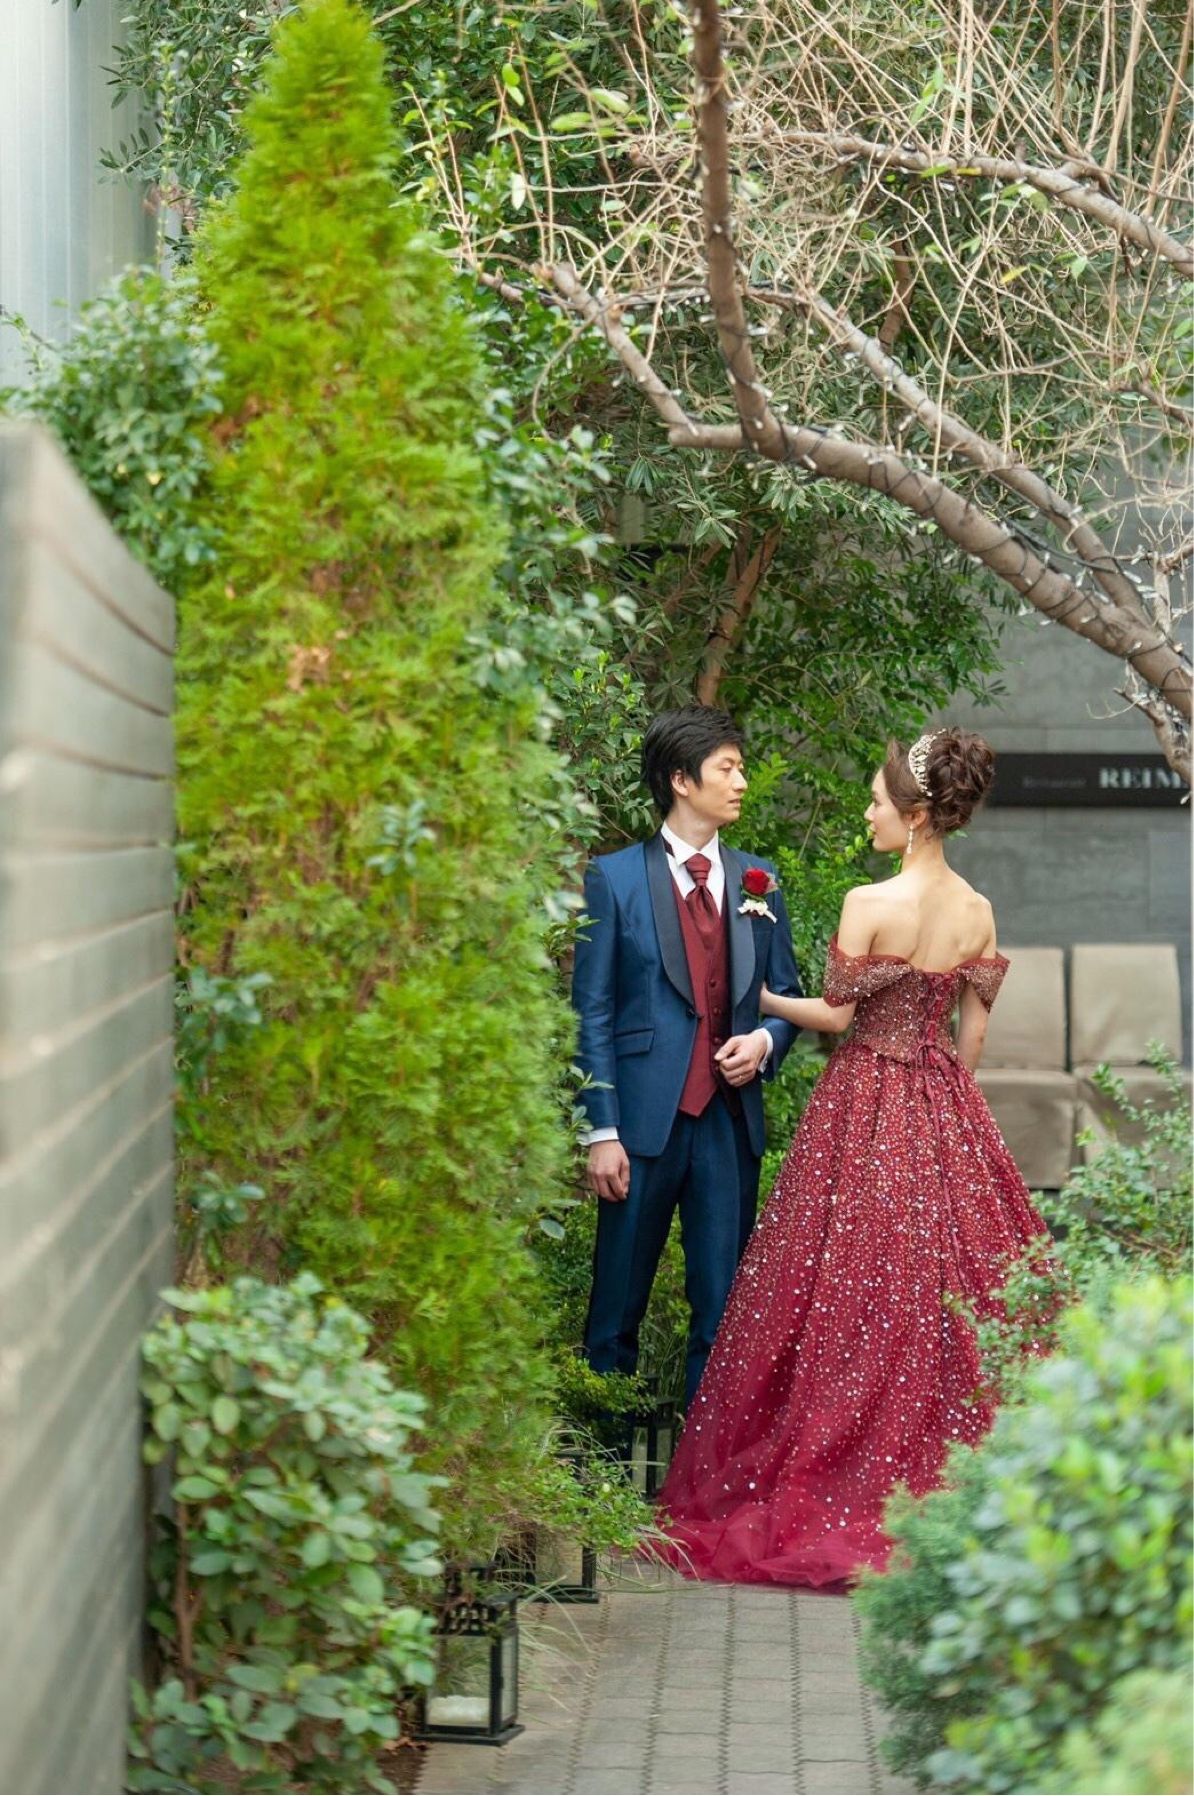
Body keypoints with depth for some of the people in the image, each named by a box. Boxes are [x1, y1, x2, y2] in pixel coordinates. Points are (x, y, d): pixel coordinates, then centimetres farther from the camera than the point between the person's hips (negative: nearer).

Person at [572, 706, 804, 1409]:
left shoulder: (758, 881, 11)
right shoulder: (615, 879, -1)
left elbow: (786, 995, 18)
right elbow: (592, 1011, -3)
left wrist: (766, 1041, -6)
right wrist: (602, 1131, -9)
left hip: (732, 1118, 3)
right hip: (646, 1117, -3)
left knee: (723, 1309, 6)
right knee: (618, 1304, 4)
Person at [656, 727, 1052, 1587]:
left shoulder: (870, 905, -15)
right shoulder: (978, 913, 2)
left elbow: (836, 1012, -8)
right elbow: (973, 1032, 7)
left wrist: (760, 999, 7)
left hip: (867, 1106, -5)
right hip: (946, 1107, 5)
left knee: (855, 1292, 2)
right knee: (954, 1288, 9)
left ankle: (838, 1485, 8)